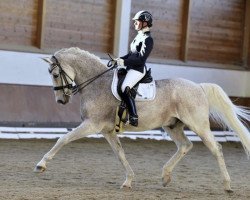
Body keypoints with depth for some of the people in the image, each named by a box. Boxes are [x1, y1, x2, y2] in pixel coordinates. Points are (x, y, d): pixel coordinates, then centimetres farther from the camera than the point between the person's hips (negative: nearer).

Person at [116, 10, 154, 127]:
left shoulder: (147, 39, -14)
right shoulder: (139, 36, 15)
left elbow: (141, 59, -20)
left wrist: (124, 62, -21)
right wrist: (120, 59, 6)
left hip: (138, 70, -11)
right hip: (131, 68, 11)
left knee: (124, 89, -28)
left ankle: (133, 118, -30)